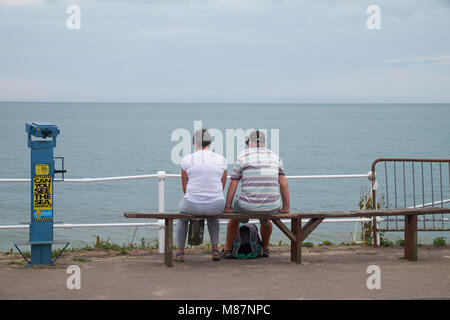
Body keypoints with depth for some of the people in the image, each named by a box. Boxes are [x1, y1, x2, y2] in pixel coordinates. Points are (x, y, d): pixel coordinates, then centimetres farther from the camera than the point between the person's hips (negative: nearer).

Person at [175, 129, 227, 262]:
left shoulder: (187, 160, -4)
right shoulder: (221, 160, 2)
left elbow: (185, 187, 5)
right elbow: (222, 187, 10)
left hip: (193, 205, -2)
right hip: (217, 205, 2)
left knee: (182, 215, 35)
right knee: (212, 215, 40)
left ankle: (180, 252, 35)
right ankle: (215, 249, 31)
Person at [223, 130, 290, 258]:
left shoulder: (243, 156, 1)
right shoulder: (274, 156, 10)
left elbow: (233, 184, -1)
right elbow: (284, 183, 5)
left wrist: (227, 207, 5)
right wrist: (286, 208, 8)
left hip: (248, 206, -2)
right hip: (272, 207, 2)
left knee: (234, 215, 33)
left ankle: (228, 249, 37)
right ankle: (265, 248, 48)